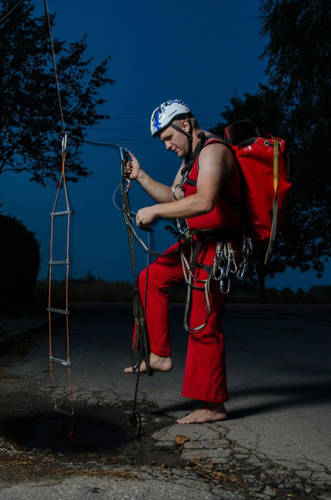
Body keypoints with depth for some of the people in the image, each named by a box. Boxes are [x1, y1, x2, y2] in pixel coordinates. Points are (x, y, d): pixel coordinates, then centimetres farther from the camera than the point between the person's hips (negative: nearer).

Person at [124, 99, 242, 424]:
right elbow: (173, 197, 24)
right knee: (151, 278, 16)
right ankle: (159, 355, 19)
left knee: (203, 326, -7)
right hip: (197, 243, 10)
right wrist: (140, 176, 13)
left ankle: (212, 406, 6)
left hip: (216, 249, -10)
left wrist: (154, 211, -25)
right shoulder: (190, 159, 17)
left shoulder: (212, 151, -16)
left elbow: (204, 201, -32)